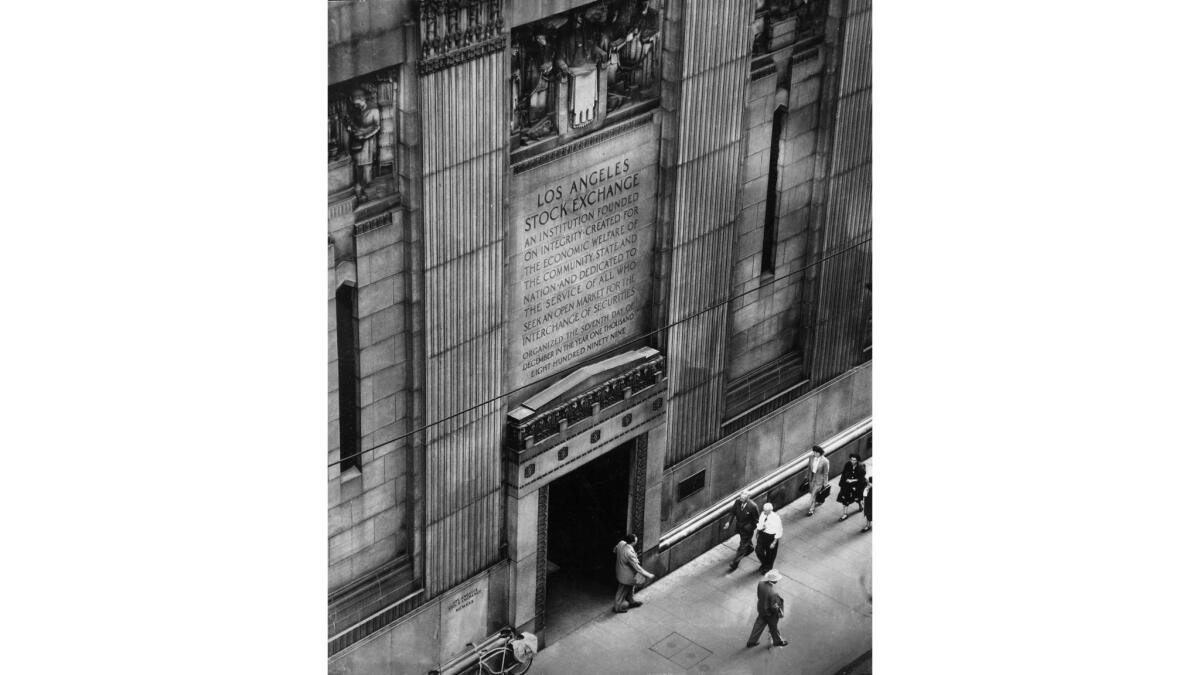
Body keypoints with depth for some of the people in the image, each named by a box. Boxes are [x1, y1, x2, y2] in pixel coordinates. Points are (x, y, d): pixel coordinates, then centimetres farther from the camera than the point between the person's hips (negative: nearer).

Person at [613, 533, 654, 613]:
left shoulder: (621, 543, -16)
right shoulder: (629, 553, -40)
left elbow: (615, 550, 7)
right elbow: (637, 567, -32)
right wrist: (647, 575, -24)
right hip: (626, 577, -8)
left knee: (630, 588, 31)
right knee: (622, 592, 16)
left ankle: (631, 601, 54)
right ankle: (617, 607, 37)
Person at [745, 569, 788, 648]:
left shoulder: (761, 583, -21)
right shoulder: (773, 593, -41)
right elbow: (774, 607, -28)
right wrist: (780, 613, -9)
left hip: (761, 609, 6)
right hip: (770, 614, -6)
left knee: (759, 625, 28)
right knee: (774, 628, 23)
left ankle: (751, 641, 45)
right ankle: (777, 641, 51)